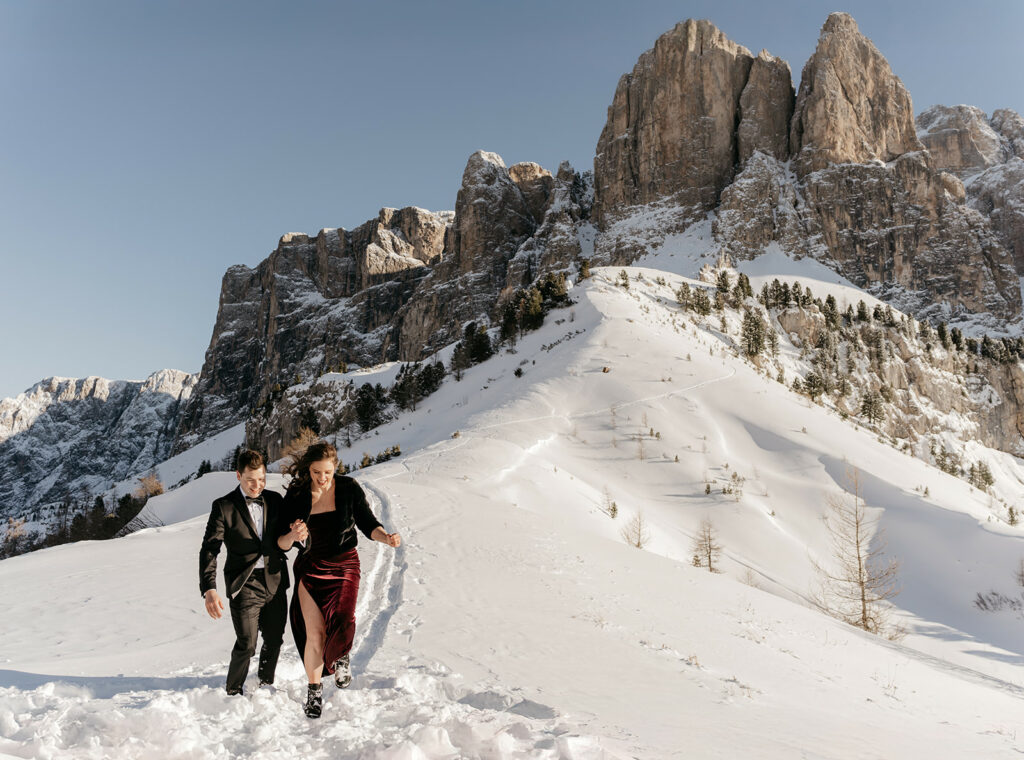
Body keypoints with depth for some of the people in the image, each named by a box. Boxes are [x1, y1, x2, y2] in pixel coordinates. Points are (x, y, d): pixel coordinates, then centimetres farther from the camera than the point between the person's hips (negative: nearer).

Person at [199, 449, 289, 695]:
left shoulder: (275, 500, 5)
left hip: (275, 582, 4)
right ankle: (233, 692, 22)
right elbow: (209, 550, -12)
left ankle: (265, 684, 39)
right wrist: (209, 589, -26)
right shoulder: (224, 507, -7)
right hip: (244, 584, -4)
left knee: (274, 640, 14)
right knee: (246, 644, -4)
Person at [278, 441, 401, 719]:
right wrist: (293, 536, -30)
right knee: (314, 633, -5)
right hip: (310, 568, 0)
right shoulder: (296, 495, -9)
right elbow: (281, 544, -7)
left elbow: (368, 523, -2)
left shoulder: (349, 488, -10)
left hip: (344, 564, 0)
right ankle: (314, 690, 18)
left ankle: (340, 656, 19)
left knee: (342, 621, -17)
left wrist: (386, 537, -22)